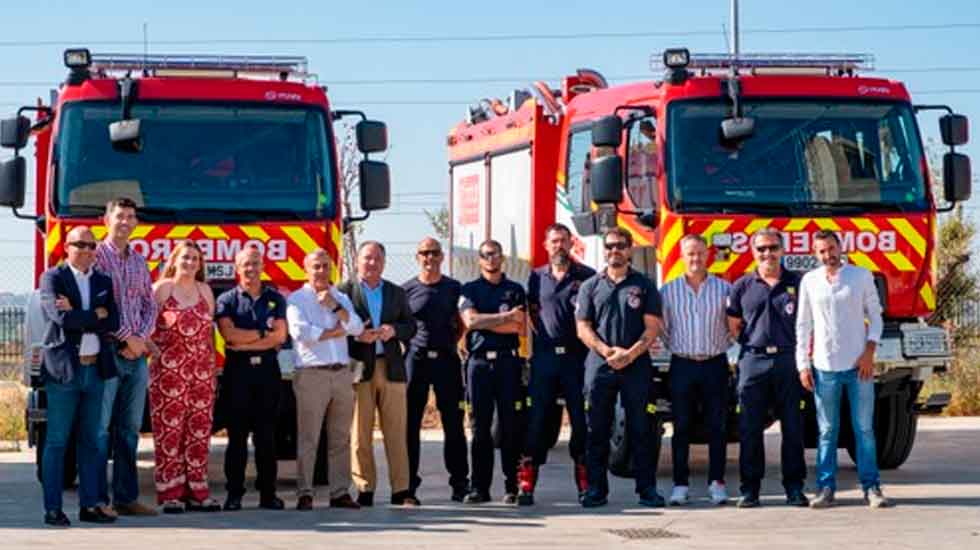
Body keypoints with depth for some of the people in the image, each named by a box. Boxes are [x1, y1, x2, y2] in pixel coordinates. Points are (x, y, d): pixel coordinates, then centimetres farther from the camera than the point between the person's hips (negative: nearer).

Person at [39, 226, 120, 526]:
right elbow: (60, 317, -17)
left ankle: (89, 505, 13)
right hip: (63, 369, -5)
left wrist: (77, 316, -9)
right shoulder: (52, 278, -1)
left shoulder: (104, 282, 13)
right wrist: (96, 315, -7)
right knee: (57, 441, -1)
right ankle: (53, 509, 2)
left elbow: (113, 324, 0)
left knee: (91, 440, 8)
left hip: (96, 369, 5)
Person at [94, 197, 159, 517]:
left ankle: (126, 497, 13)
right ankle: (98, 499, -3)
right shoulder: (96, 257, -4)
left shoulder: (139, 262, 15)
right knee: (100, 427, -5)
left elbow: (150, 307, 15)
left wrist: (141, 338, -3)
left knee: (130, 428, 8)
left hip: (137, 355, 6)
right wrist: (126, 338, -13)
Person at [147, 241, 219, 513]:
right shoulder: (162, 288, 1)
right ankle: (170, 493, -2)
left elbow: (210, 331, 16)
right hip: (168, 371, -4)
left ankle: (197, 492, 7)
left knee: (199, 431, 3)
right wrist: (155, 349, -9)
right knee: (169, 430, -5)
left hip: (201, 372, 4)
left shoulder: (205, 291, 14)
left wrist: (213, 366, 11)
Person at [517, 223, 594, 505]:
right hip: (544, 355, 2)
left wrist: (593, 349, -5)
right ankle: (526, 484, -2)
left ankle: (585, 482, 7)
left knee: (581, 419, 1)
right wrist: (536, 347, 8)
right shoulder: (537, 277, 12)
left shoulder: (586, 277, 3)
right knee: (536, 419, -2)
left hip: (577, 355, -2)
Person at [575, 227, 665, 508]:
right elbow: (583, 328, 5)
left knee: (640, 429, -1)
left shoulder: (644, 285, 7)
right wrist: (608, 352, -10)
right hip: (599, 366, 1)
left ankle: (647, 488, 2)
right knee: (597, 430, 2)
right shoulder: (591, 286, 11)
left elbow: (652, 327, 1)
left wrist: (630, 354, -12)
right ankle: (596, 488, 7)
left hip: (637, 366, -1)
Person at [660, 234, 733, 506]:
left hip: (715, 364, 0)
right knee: (681, 427, 2)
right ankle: (680, 484, 7)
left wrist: (722, 348, 2)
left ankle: (717, 483, 7)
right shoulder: (669, 291, 4)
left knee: (717, 427, 1)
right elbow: (661, 328, 9)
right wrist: (677, 348, 6)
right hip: (682, 364, 0)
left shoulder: (724, 289, 3)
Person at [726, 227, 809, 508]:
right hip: (753, 361, 0)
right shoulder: (742, 286, 8)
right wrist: (753, 342, 6)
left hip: (787, 360, 0)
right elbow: (733, 326, 14)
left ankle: (794, 487, 7)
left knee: (792, 426, 1)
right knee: (750, 428, 0)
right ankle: (750, 488, 6)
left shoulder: (797, 283, 7)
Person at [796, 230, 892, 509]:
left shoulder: (862, 276, 5)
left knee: (864, 428, 0)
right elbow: (803, 325, 9)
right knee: (827, 431, 3)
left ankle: (871, 488, 4)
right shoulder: (809, 281, 7)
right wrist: (803, 365, 3)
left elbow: (875, 315, 6)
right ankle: (826, 488, 6)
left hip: (858, 365, -1)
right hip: (824, 367, 1)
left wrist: (869, 352, -6)